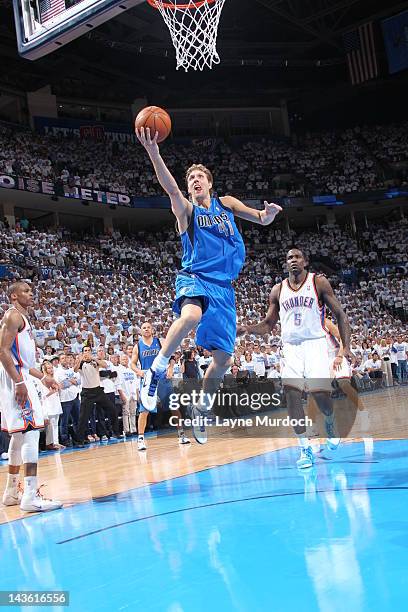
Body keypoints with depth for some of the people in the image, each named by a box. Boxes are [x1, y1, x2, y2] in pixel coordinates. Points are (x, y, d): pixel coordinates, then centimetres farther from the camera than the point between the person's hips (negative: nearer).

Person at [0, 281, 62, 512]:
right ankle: (31, 496, -19)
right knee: (31, 432, -16)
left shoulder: (23, 318, 22)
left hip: (20, 379, 11)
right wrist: (19, 382, -26)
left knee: (19, 436, 15)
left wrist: (43, 376, 22)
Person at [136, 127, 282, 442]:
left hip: (223, 286, 4)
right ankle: (156, 371, -21)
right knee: (191, 315, -39)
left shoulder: (226, 203, 14)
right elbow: (171, 188, -17)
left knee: (223, 358, 3)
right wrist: (154, 154, -35)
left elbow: (261, 219, 8)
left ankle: (202, 406, 26)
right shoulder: (186, 209, 3)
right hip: (194, 277, -4)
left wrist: (269, 213, -18)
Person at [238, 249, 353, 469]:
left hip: (315, 344, -3)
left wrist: (346, 347, -8)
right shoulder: (278, 290, 9)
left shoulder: (319, 282, 0)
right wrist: (248, 329, -5)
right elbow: (268, 325, 16)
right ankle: (305, 448, -1)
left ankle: (330, 423, 23)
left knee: (320, 394, -14)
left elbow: (340, 314, 1)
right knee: (291, 393, -11)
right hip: (291, 348, 3)